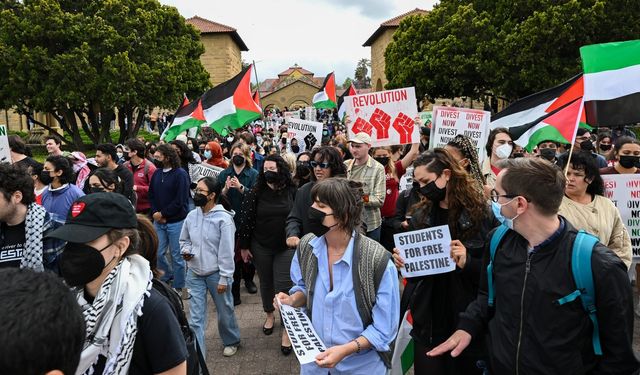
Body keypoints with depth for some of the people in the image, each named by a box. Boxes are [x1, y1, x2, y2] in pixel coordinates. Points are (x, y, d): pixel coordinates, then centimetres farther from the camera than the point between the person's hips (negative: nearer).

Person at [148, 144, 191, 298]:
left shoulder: (180, 174, -9)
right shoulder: (156, 174, 10)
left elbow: (180, 200, -14)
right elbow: (151, 195, 11)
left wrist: (162, 214, -11)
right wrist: (155, 213, -6)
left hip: (176, 221, -5)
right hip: (158, 221, 6)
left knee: (176, 255, 2)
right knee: (158, 253, 8)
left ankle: (179, 287, 16)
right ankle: (167, 276, 33)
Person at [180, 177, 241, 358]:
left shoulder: (224, 219, -16)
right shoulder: (191, 216, -1)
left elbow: (226, 251, -15)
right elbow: (184, 239, 16)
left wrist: (224, 278, -14)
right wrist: (185, 251, -6)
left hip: (216, 274, -3)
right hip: (194, 274, 4)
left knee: (225, 312, 16)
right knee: (195, 317, 5)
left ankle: (231, 341, 42)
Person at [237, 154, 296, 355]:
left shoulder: (292, 192, -8)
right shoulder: (255, 193, -8)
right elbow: (245, 220, -5)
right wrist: (244, 246, -3)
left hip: (286, 248, -1)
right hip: (261, 247, 2)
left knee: (284, 286, -3)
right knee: (266, 283, 18)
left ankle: (287, 328, 10)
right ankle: (269, 314, 43)